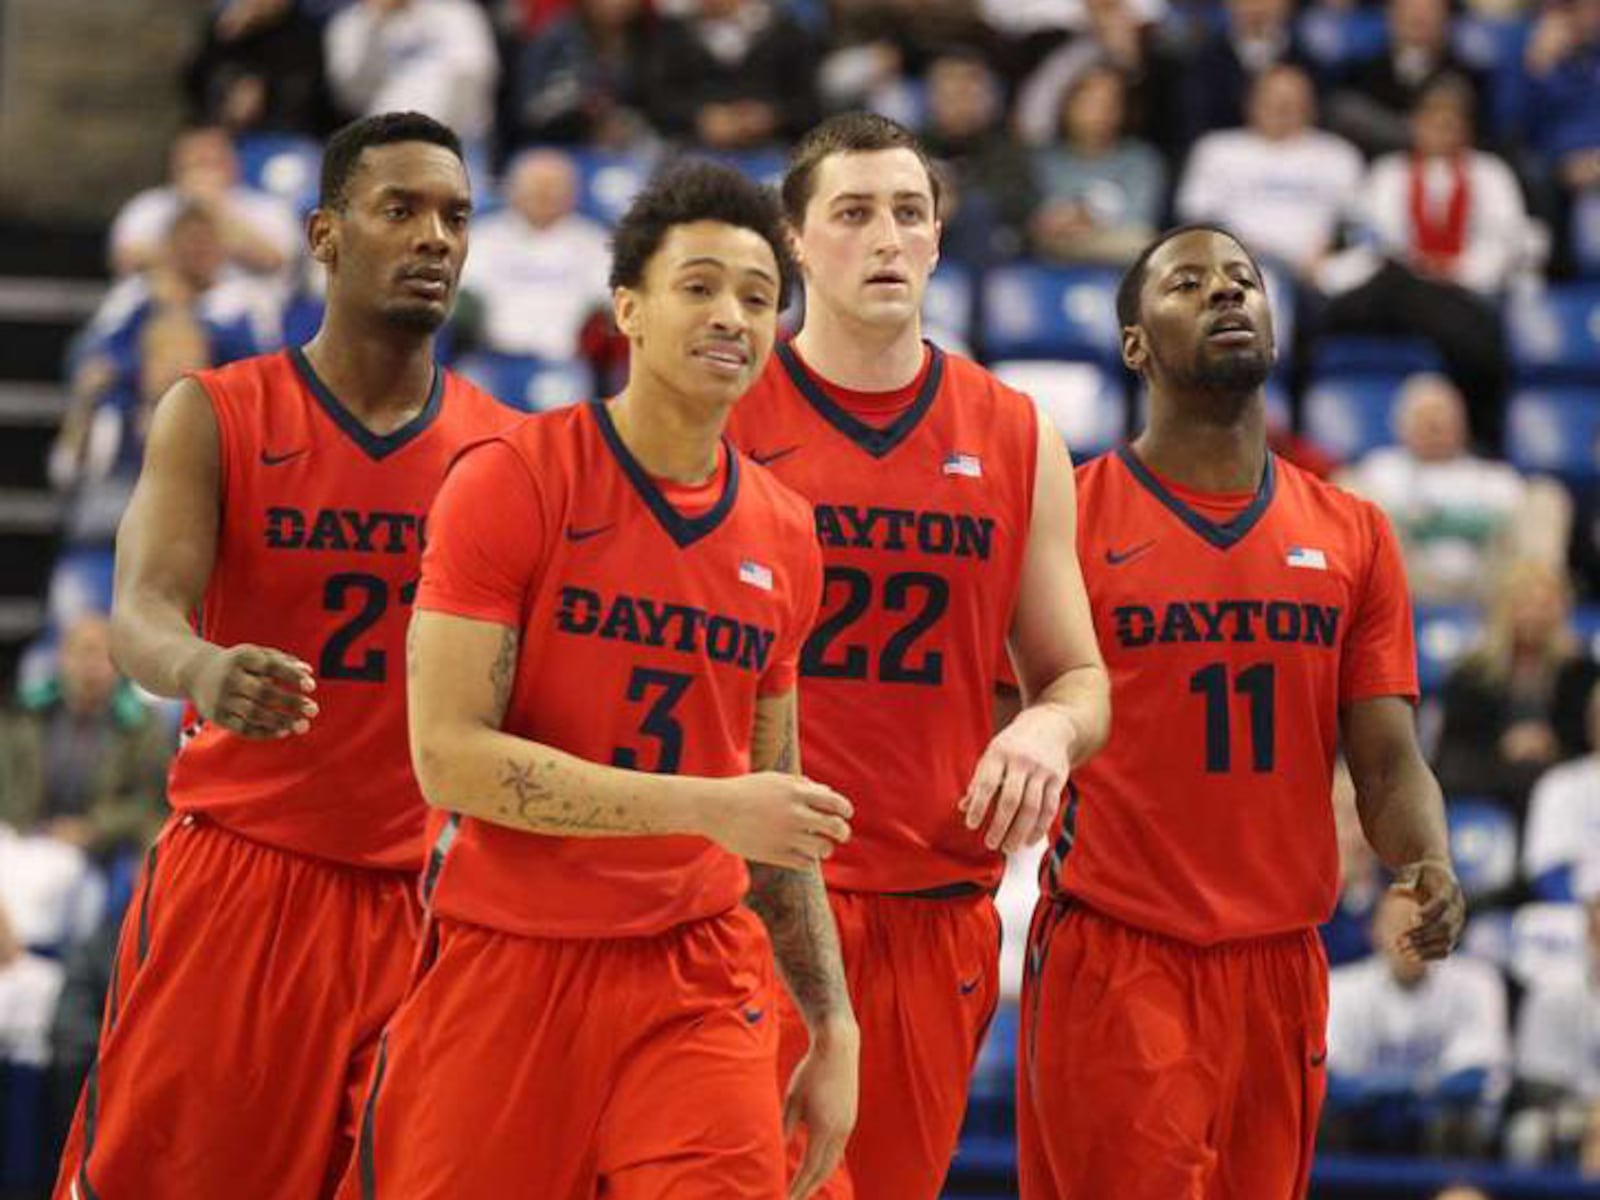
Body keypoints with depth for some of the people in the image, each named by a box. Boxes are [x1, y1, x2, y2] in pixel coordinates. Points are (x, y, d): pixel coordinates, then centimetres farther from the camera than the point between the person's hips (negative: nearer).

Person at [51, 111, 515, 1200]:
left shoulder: (505, 449, 7)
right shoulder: (216, 416, -1)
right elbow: (144, 610, -15)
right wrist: (200, 672, -38)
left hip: (417, 901, 2)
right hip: (236, 873, -2)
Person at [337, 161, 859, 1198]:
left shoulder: (785, 537, 7)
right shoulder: (514, 482, -9)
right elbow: (450, 755, -16)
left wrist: (834, 1027, 12)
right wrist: (705, 806, -20)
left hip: (698, 975, 4)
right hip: (505, 957, -4)